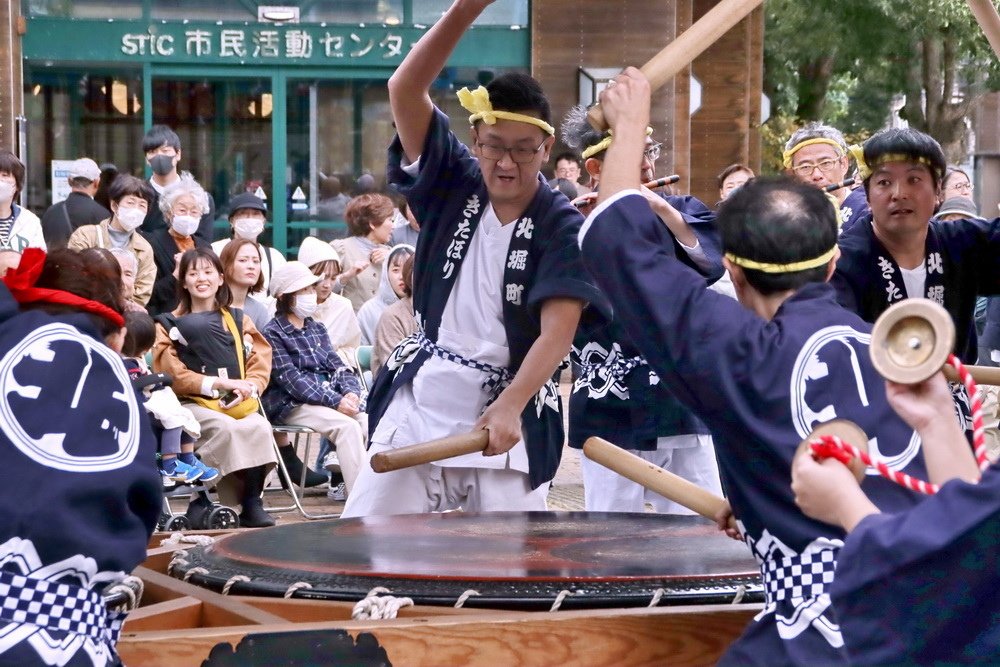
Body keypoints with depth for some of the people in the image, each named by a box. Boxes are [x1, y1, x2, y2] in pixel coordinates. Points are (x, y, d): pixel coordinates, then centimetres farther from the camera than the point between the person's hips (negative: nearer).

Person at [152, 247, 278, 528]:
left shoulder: (238, 320, 19)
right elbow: (172, 374, -3)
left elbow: (260, 364, 10)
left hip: (239, 405, 3)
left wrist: (249, 387, -13)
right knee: (226, 429, -36)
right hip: (192, 403, -3)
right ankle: (201, 501, -24)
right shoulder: (170, 325, 10)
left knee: (260, 427, -32)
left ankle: (252, 502, -24)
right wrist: (218, 383, -15)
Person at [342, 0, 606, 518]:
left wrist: (510, 405, -35)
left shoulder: (563, 229, -9)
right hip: (420, 398, 3)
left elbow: (557, 332, -18)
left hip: (506, 407, -3)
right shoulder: (451, 184, -1)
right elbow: (404, 91, -12)